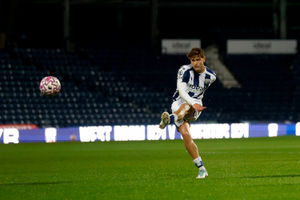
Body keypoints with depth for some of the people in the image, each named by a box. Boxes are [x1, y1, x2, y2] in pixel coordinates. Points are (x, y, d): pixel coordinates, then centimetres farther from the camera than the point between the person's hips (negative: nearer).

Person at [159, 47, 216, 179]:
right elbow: (181, 91, -21)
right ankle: (201, 169, -21)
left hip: (195, 106, 3)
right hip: (178, 103, -3)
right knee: (185, 134, -21)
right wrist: (194, 103, -36)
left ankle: (169, 119, -59)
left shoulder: (210, 76, 2)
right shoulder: (185, 70, -10)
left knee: (185, 106, -35)